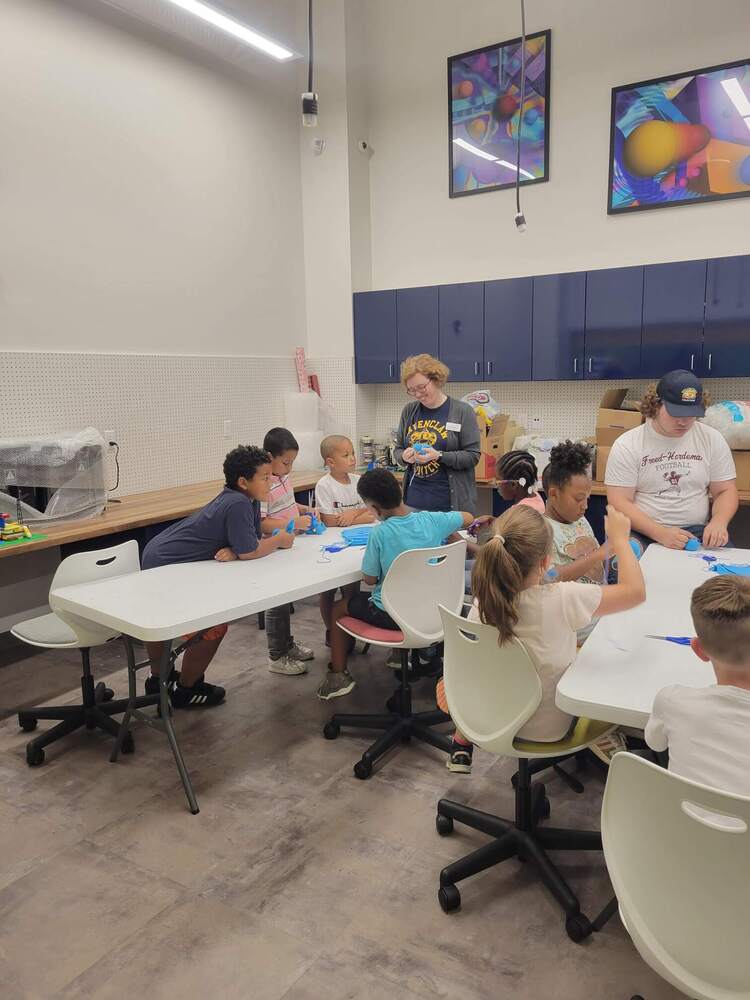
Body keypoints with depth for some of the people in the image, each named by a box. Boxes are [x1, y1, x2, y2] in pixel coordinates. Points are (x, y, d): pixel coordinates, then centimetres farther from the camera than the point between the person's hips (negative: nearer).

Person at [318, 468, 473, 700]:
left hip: (391, 615, -5)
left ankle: (338, 676, 25)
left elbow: (370, 579, -13)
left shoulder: (380, 533, -23)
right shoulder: (431, 520, -11)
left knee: (339, 608, 19)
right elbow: (468, 518, 7)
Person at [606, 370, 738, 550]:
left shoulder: (712, 439, 6)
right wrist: (661, 534, -23)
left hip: (699, 533, 3)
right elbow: (620, 502, -10)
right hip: (644, 534, -3)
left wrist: (718, 522, -14)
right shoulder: (626, 445, -5)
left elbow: (725, 491, 9)